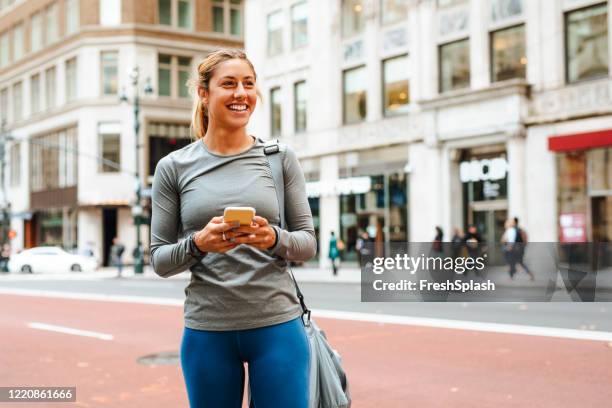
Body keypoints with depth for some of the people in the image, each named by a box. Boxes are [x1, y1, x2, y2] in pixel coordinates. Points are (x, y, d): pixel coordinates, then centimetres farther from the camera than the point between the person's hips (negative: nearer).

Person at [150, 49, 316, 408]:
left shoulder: (281, 159, 3)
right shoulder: (174, 167, 3)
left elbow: (308, 244, 5)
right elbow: (159, 260, 4)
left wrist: (273, 240, -16)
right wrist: (198, 243, -16)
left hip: (277, 325, 0)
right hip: (206, 330, 0)